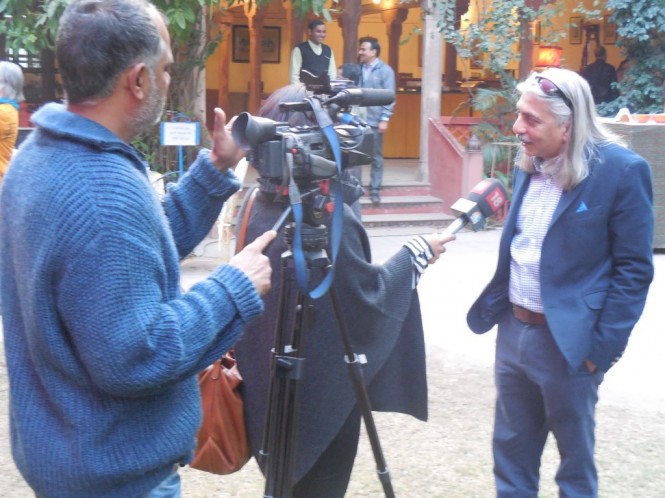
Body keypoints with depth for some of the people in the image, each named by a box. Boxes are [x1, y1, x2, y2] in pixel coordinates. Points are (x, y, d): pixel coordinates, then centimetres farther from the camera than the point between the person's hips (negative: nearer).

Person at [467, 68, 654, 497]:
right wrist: (493, 309, 10)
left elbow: (634, 269, -13)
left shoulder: (622, 170, -16)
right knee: (511, 448, 18)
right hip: (513, 330, 6)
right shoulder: (528, 164, 5)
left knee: (575, 456, 12)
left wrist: (602, 347, -15)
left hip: (568, 341, -6)